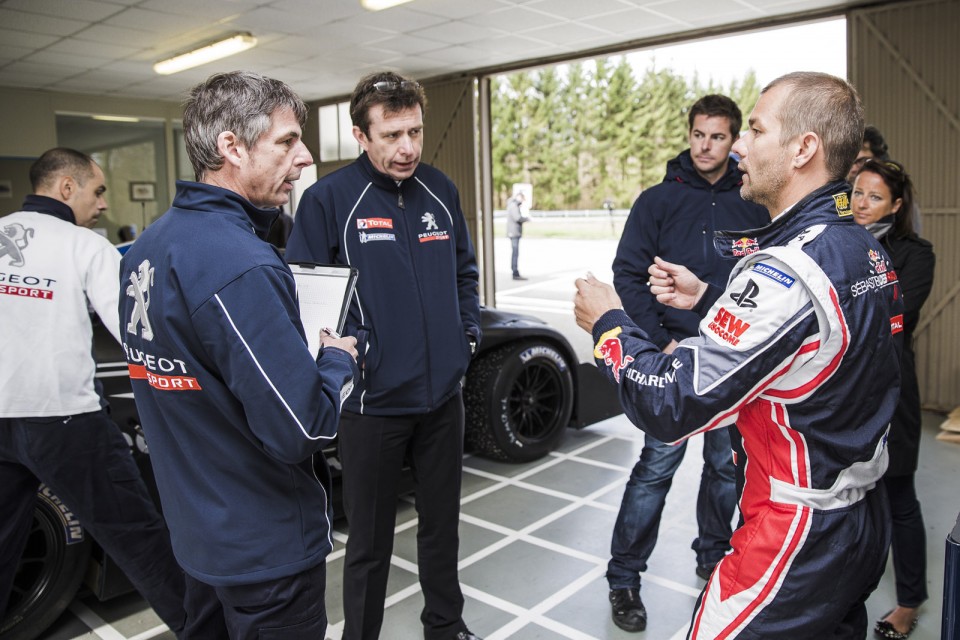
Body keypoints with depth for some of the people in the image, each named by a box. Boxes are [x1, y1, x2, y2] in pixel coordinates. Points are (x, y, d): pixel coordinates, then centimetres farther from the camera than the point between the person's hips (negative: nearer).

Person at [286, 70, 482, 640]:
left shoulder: (440, 191, 5)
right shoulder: (328, 199, -10)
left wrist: (470, 330, 5)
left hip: (444, 395, 5)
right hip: (373, 401, -5)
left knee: (443, 522, 21)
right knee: (370, 539, 11)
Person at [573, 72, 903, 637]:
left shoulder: (790, 268, -27)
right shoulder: (868, 251, 3)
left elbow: (672, 405, -28)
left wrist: (608, 324, -13)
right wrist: (706, 298, 12)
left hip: (796, 537, -9)